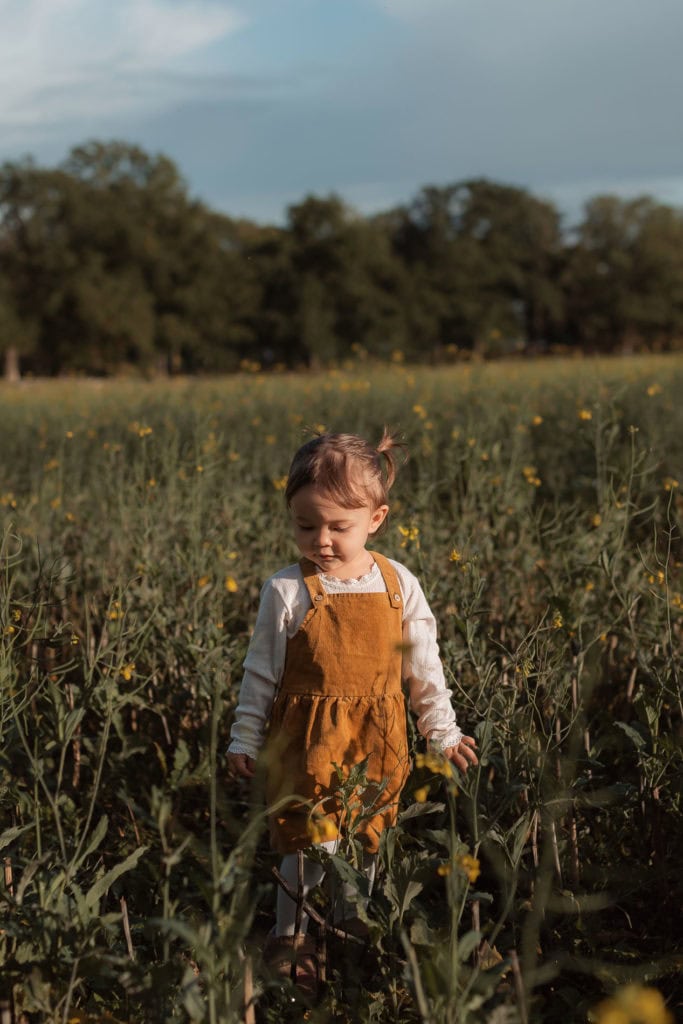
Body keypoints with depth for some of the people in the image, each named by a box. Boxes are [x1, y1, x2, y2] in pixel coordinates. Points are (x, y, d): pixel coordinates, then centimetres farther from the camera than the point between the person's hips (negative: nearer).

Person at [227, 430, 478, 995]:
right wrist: (244, 740, 1)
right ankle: (288, 942, 14)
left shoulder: (398, 584, -3)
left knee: (365, 845, 14)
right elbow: (261, 673, -1)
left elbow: (424, 667, 6)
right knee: (313, 844, -6)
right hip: (308, 737, -3)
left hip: (378, 741, 3)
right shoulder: (287, 590, -9)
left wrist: (443, 731, 8)